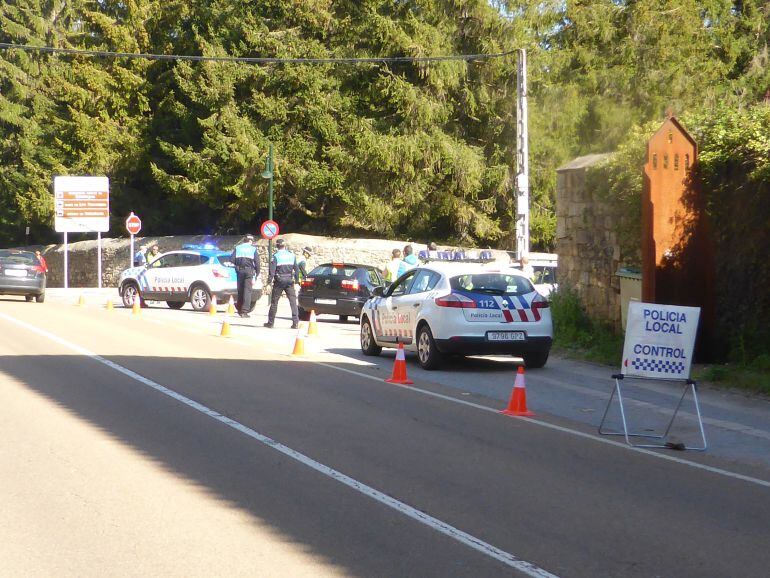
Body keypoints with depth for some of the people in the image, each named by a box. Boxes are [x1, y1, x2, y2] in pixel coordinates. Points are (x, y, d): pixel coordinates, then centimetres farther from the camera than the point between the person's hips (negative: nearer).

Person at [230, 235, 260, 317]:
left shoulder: (237, 248, 8)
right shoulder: (253, 249, 3)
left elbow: (232, 259, -1)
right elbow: (257, 262, -4)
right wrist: (257, 273, 5)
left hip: (239, 270, 3)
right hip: (249, 270, -3)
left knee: (240, 290, 15)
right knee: (247, 290, -3)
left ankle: (239, 309, 22)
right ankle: (244, 311, -10)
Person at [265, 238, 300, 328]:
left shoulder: (276, 256, -5)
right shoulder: (292, 255, 6)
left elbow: (272, 271, -10)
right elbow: (296, 269, 7)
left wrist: (269, 283, -9)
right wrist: (297, 281, 12)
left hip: (279, 281, -2)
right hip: (289, 280, 2)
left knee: (274, 302, 7)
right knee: (293, 301, 1)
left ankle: (270, 322, 12)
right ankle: (295, 322, -7)